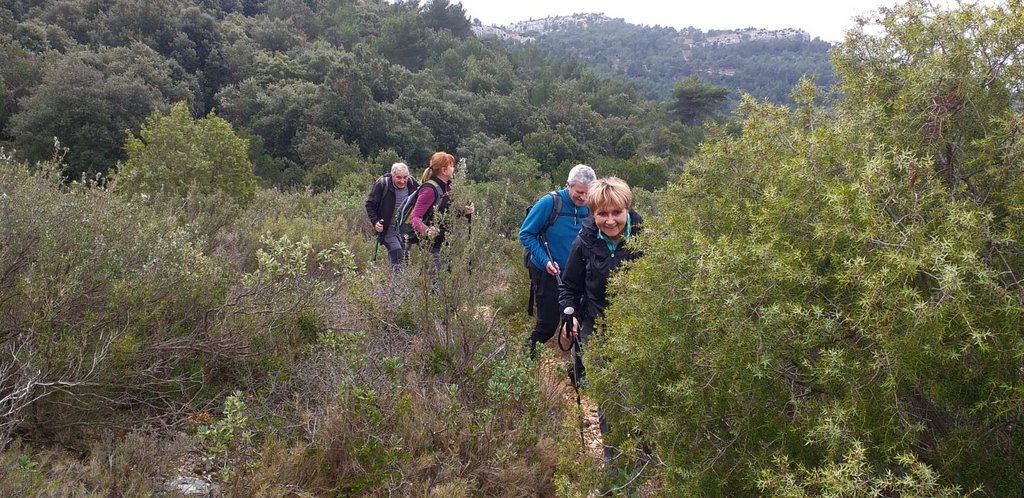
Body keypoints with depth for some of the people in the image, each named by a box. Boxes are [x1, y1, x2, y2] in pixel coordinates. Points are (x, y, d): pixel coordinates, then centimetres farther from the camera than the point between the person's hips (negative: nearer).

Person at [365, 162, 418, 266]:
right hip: (388, 231, -4)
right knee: (398, 255, -19)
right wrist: (375, 222, -17)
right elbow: (370, 204, -4)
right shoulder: (382, 185, -11)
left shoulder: (412, 185, 0)